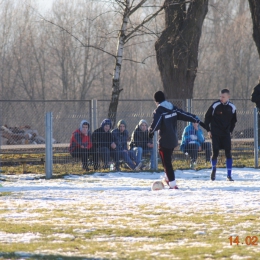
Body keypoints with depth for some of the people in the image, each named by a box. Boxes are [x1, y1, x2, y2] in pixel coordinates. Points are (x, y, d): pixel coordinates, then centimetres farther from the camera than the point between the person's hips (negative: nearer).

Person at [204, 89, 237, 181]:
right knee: (215, 153, -6)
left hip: (226, 134, 2)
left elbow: (233, 120, 17)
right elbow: (207, 117, 1)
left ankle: (229, 175, -2)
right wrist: (208, 130, -1)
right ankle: (213, 169, 22)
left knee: (228, 153, -6)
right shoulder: (215, 105, -8)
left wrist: (230, 130, 8)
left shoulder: (232, 107, 1)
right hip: (215, 134, -2)